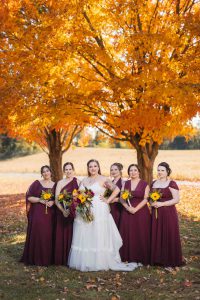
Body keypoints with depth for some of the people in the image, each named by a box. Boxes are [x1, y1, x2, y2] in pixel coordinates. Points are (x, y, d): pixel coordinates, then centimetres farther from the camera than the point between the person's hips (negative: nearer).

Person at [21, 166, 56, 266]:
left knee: (49, 235, 0)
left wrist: (53, 202, -9)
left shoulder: (55, 185, 9)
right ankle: (36, 258, 5)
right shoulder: (37, 183, 2)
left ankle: (48, 258, 11)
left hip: (50, 214, 2)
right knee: (37, 234, -4)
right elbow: (29, 197, -1)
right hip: (37, 214, -2)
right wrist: (40, 200, -13)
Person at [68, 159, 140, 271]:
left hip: (99, 211, -5)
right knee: (84, 238, 5)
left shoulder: (103, 179, -1)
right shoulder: (84, 181, 14)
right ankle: (84, 262, 13)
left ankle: (99, 263, 5)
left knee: (98, 237, -2)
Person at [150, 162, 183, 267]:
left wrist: (161, 203, -18)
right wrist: (152, 202, -4)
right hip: (155, 214, 6)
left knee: (168, 236, -1)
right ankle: (157, 258, 18)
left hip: (168, 214, -5)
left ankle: (169, 260, 10)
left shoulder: (172, 184, -7)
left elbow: (176, 199, -12)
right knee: (156, 236, 7)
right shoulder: (153, 183, 11)